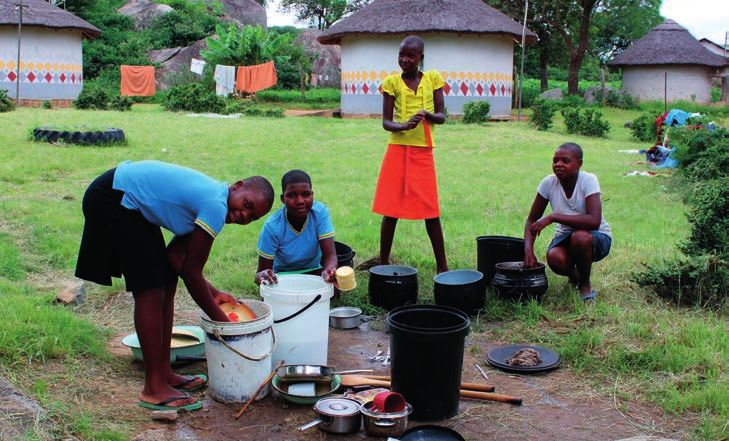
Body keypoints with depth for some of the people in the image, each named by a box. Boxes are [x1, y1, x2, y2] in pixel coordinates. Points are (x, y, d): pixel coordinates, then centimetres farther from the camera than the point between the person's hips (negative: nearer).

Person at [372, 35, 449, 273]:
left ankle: (442, 266, 11)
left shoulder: (433, 78, 5)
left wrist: (428, 115, -18)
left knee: (431, 211, 1)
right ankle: (383, 263, 12)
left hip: (423, 152, 1)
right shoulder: (392, 82, 2)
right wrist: (404, 126, -22)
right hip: (397, 150, 0)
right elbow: (386, 122, -1)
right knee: (391, 210, 1)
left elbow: (442, 116, 4)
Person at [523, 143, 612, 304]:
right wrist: (528, 250, -23)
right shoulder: (549, 183, -12)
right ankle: (573, 277, 8)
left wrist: (553, 217, -39)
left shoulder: (588, 180, -23)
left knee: (580, 237, -38)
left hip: (597, 237, -3)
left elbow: (594, 221, -37)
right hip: (565, 235, 3)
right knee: (555, 258, -31)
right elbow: (532, 220, -6)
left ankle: (585, 285, -9)